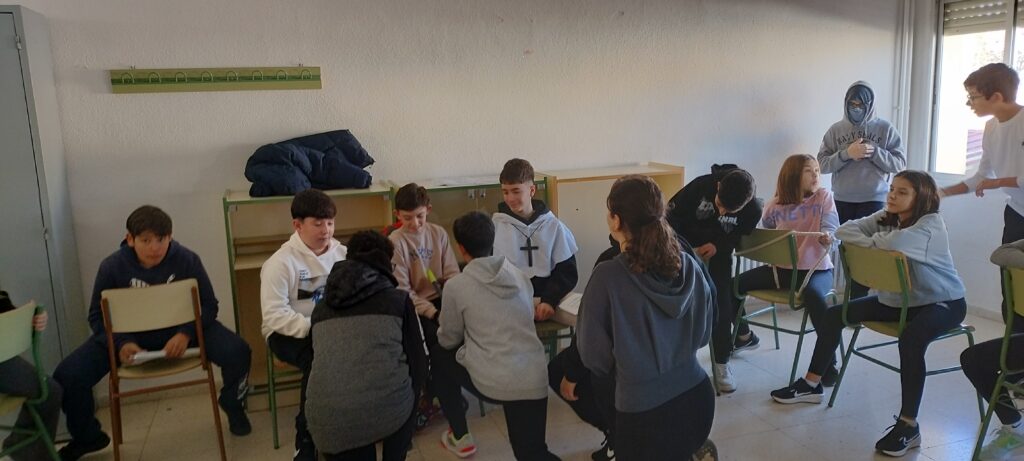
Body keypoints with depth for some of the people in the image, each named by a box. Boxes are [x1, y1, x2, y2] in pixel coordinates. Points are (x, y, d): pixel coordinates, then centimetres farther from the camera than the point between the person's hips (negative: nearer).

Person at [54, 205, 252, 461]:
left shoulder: (187, 260, -18)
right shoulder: (112, 266, -16)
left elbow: (208, 305, -9)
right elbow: (98, 316, -5)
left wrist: (186, 334, -28)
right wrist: (120, 343, -24)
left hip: (180, 328, -1)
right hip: (127, 334, 1)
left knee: (238, 352, -24)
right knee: (68, 375, -16)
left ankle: (232, 404, 12)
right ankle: (87, 437, 18)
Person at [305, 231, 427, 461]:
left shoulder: (320, 307, 18)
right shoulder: (398, 299, 8)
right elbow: (418, 363, 9)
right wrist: (407, 401, 28)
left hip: (326, 420, 3)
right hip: (387, 412, -3)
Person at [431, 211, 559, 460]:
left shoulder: (456, 286, -4)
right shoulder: (521, 277, 9)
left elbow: (449, 341, 8)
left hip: (490, 384, -4)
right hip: (534, 382, 4)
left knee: (439, 354, 24)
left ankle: (460, 437, 29)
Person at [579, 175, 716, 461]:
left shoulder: (607, 277, -20)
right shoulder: (690, 266, -6)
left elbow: (594, 355, -9)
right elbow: (703, 334, 8)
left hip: (643, 408, -5)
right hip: (696, 396, 6)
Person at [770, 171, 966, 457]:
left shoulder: (932, 225, -23)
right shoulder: (885, 218, -2)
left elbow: (894, 243, -41)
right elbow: (844, 231, -11)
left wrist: (875, 240, -20)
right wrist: (876, 243, -26)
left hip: (942, 302, -7)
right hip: (898, 299, 8)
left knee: (910, 340, -38)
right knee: (836, 314, 1)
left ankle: (909, 425, -25)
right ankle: (811, 385, 12)